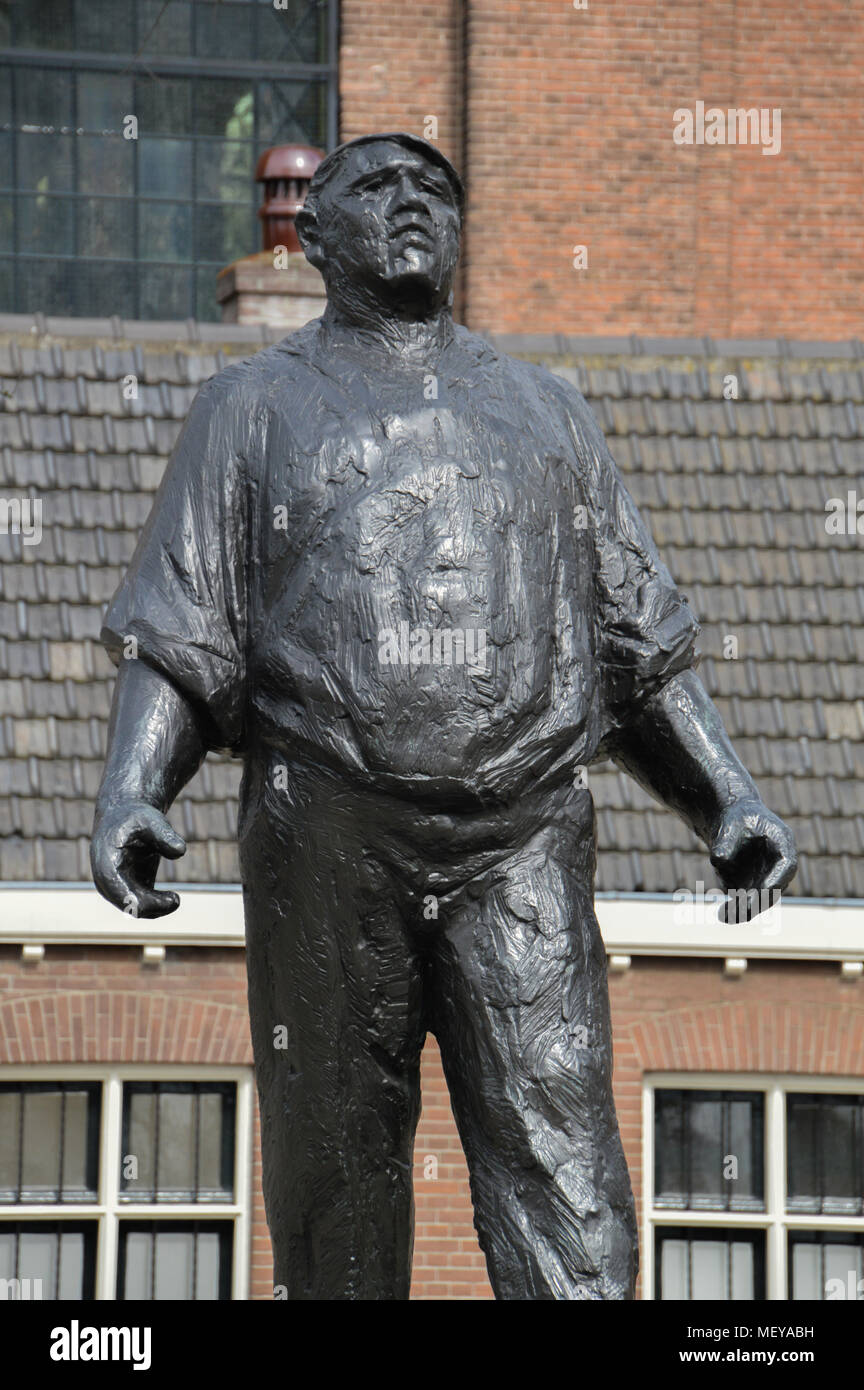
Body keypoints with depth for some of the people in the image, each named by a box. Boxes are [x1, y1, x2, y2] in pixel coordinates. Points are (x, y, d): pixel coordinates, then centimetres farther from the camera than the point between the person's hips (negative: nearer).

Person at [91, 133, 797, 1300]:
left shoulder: (545, 411, 22)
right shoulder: (254, 408, 16)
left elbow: (640, 641, 20)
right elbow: (177, 635, 8)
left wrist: (728, 800, 7)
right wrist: (130, 790, -10)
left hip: (521, 845, 1)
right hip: (328, 840, -1)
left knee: (559, 1156, -12)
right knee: (335, 1173, 0)